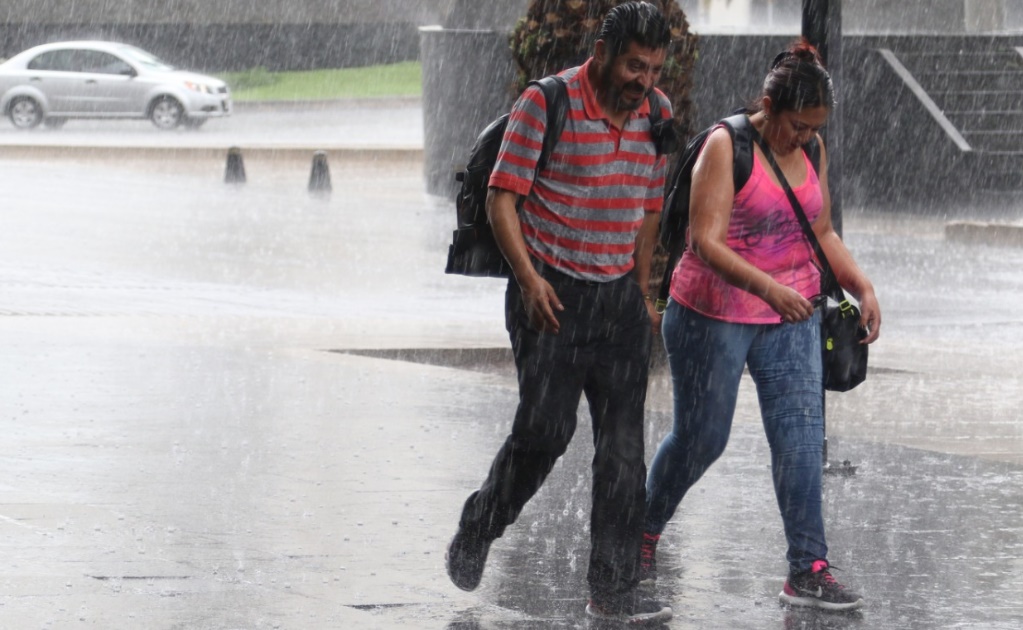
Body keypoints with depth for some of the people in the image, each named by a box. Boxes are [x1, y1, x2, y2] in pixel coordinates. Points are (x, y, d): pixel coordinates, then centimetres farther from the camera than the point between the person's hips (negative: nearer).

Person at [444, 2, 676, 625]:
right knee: (545, 429, -10)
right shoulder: (547, 103, -12)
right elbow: (503, 197, -11)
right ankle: (477, 532, 17)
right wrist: (528, 277, -20)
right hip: (552, 293, -5)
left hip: (620, 297, 5)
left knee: (623, 445, 0)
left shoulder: (658, 113, 6)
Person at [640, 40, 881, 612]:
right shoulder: (726, 146, -15)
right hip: (715, 314, -5)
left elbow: (821, 232, 18)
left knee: (802, 432, -7)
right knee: (701, 438, 6)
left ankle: (808, 570, -9)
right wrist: (769, 288, -34)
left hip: (791, 315, 5)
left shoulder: (812, 151, 5)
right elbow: (707, 242, -23)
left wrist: (864, 287, 4)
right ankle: (645, 533, 32)